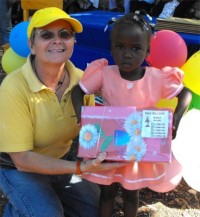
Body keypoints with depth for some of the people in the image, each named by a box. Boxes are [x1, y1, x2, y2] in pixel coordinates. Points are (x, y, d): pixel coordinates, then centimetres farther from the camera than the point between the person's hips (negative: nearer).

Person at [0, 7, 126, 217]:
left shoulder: (81, 79, -16)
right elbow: (22, 159, -26)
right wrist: (80, 167, -35)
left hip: (60, 161, 5)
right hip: (19, 168, -4)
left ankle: (51, 196, 27)